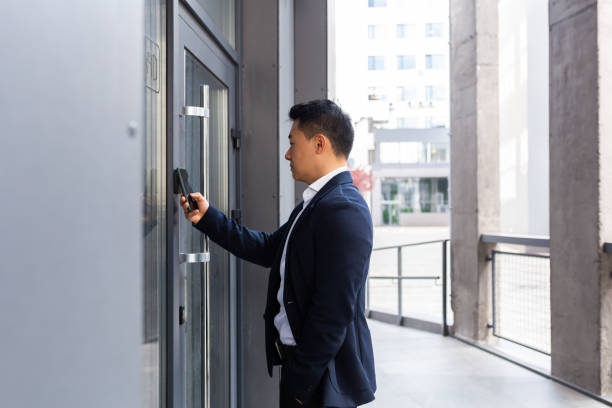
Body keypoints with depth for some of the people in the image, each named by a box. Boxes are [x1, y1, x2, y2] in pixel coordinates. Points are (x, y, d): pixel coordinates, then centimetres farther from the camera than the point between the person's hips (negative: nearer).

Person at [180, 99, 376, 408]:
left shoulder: (344, 210, -22)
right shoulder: (315, 203, 10)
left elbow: (334, 311, -24)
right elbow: (269, 249, 14)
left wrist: (300, 382, -18)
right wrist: (207, 217, 11)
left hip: (323, 377, -9)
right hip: (299, 360, 9)